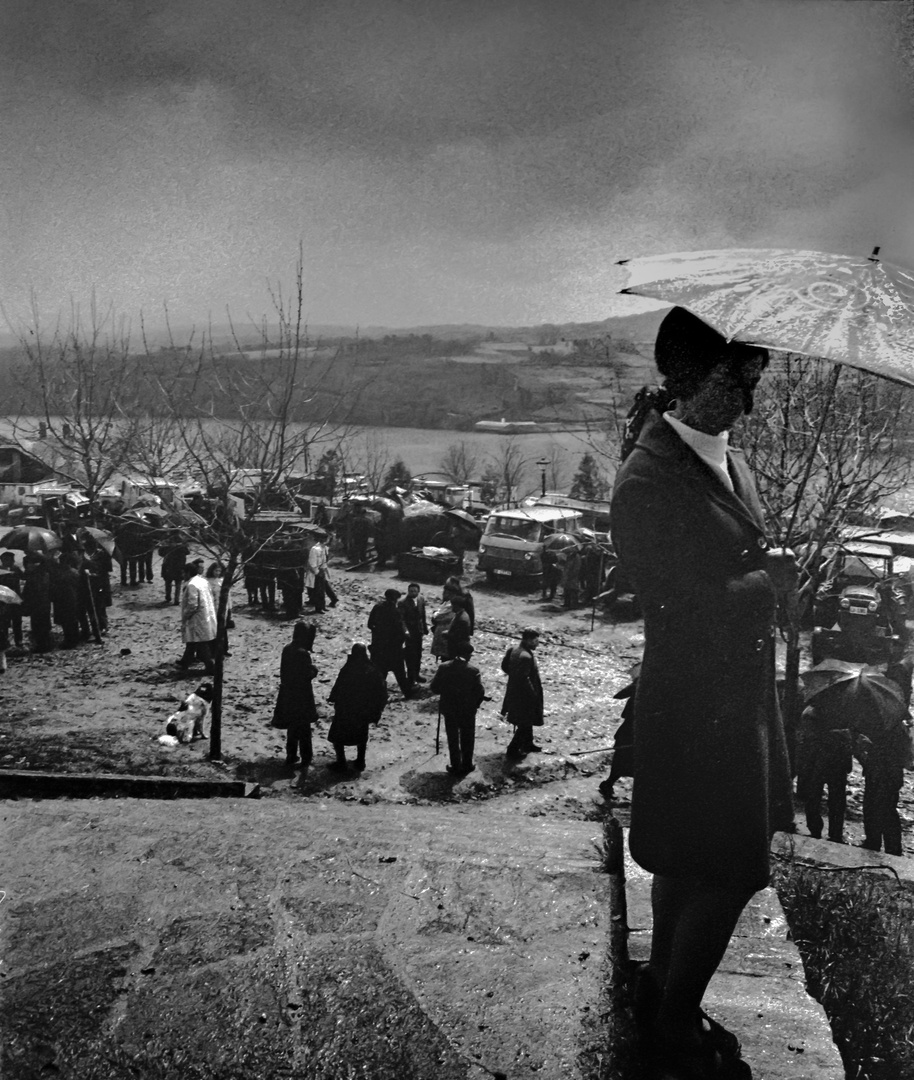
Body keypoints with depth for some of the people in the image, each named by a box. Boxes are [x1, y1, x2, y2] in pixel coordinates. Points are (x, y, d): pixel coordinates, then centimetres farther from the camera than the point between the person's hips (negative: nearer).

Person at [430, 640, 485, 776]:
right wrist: (475, 703, 2)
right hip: (467, 710, -2)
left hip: (448, 709, 2)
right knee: (467, 739, 18)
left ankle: (456, 767, 23)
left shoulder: (444, 667, -12)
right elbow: (480, 692, -18)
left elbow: (434, 688, -8)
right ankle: (466, 766, 28)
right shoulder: (473, 671, -19)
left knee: (452, 739, 17)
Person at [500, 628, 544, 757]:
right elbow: (524, 679, -29)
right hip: (524, 697, -10)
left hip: (514, 692, 10)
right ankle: (512, 749, 15)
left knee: (527, 722, 26)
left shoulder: (513, 649, -1)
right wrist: (534, 694, -18)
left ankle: (528, 744, 42)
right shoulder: (526, 657, -30)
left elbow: (504, 665, 9)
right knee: (525, 724, 6)